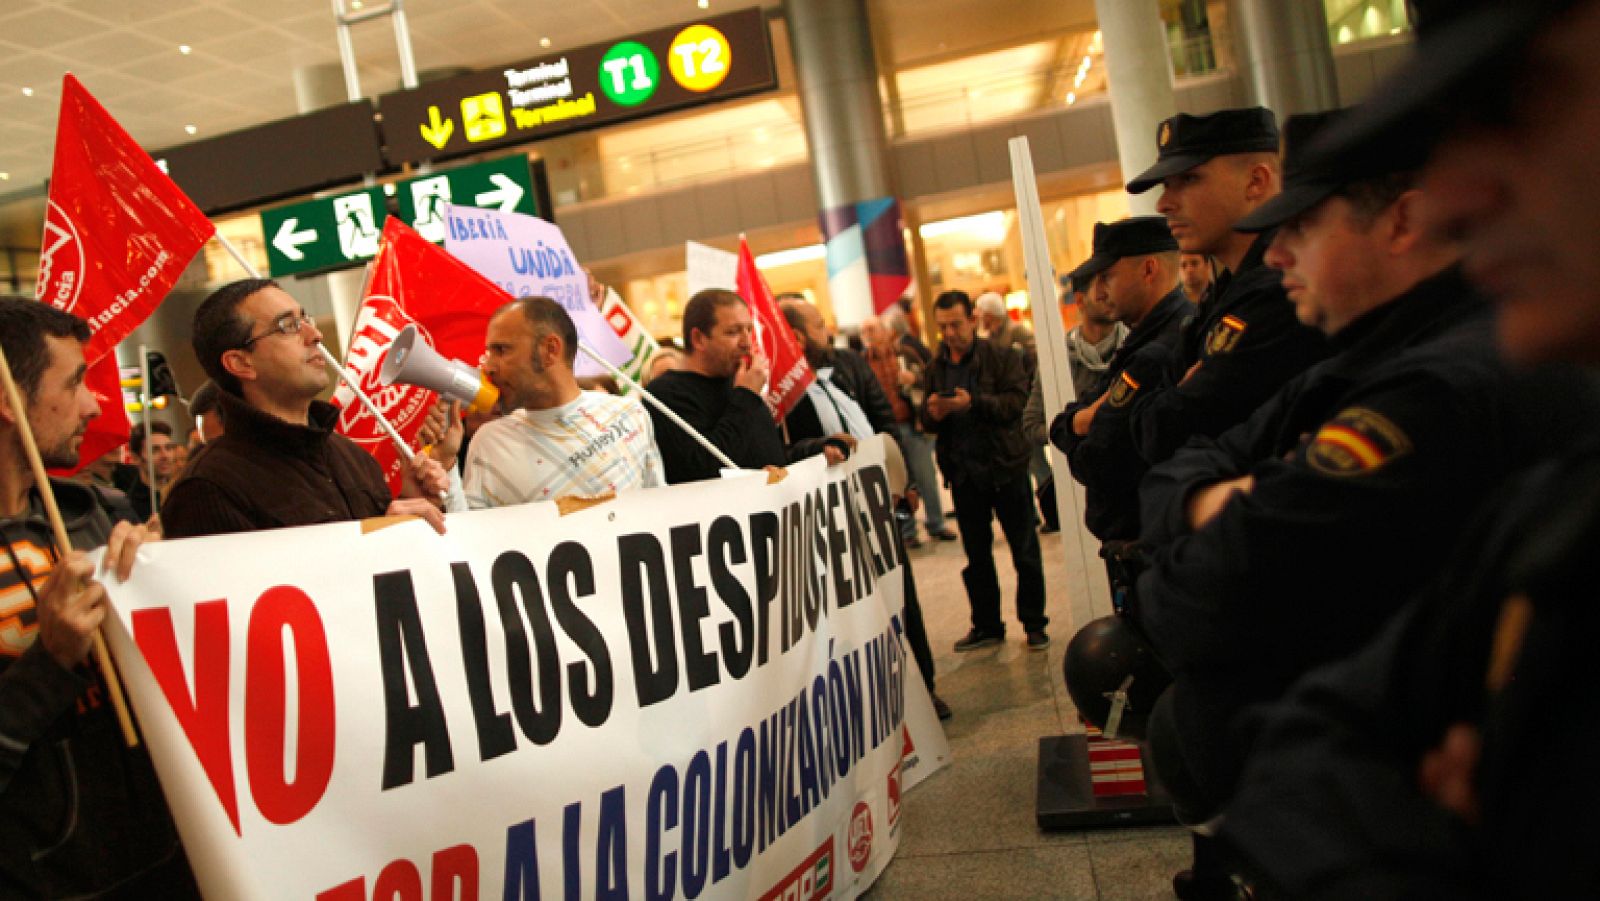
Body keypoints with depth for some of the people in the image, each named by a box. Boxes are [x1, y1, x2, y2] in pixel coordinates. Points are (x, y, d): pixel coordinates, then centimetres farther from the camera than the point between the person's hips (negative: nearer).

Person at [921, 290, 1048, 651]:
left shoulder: (1003, 357, -4)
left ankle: (1034, 624, 19)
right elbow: (925, 419, 9)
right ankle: (987, 625, 24)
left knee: (1025, 551, 6)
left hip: (1005, 467, -3)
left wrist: (974, 402, -29)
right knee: (976, 555, 13)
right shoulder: (936, 366, 7)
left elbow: (1016, 401, -16)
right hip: (963, 472, 4)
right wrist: (931, 412, -14)